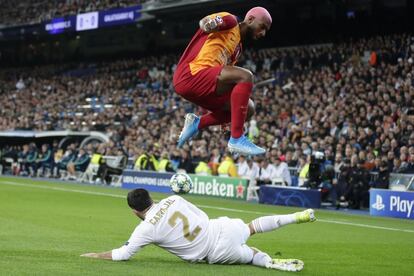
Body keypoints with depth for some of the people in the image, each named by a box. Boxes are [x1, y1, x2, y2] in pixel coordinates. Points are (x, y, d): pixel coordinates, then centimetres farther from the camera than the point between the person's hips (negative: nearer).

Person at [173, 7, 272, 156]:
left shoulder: (238, 48, 26)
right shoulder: (230, 21, 1)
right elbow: (204, 22, -14)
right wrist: (208, 24, -30)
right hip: (190, 75, -10)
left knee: (249, 108, 11)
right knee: (246, 76, -24)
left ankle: (197, 123, 9)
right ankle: (237, 139, -25)